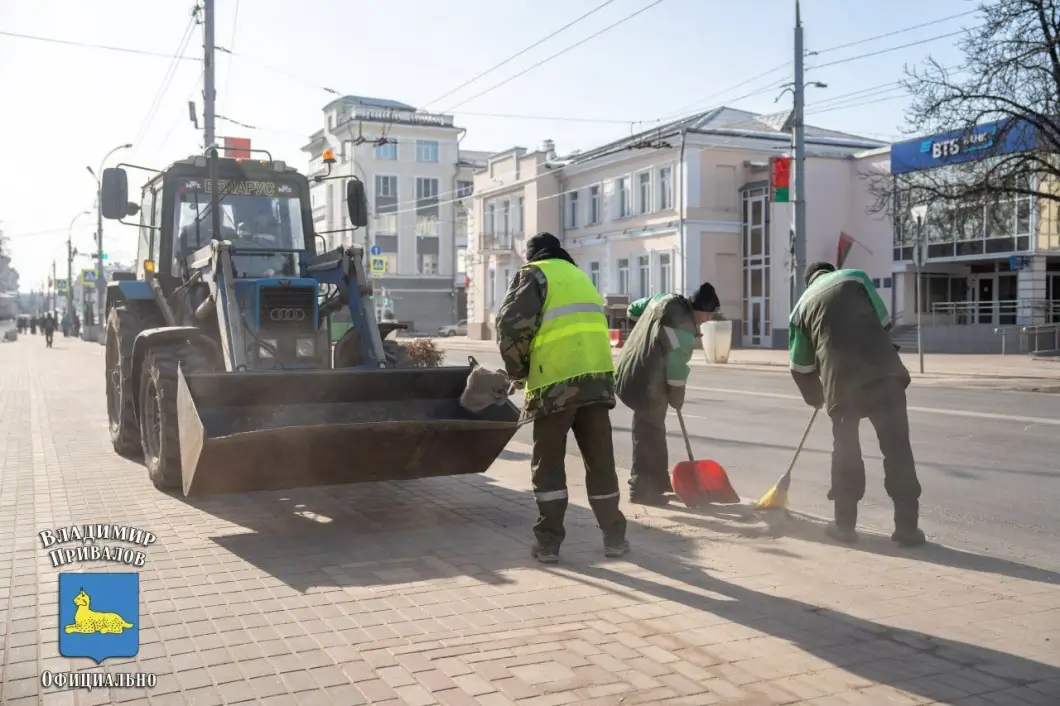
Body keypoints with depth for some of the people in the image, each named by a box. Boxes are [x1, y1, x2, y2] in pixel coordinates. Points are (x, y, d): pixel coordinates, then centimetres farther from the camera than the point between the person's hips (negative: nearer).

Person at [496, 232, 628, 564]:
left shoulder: (534, 274, 6)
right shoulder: (580, 277, 26)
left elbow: (512, 325, -8)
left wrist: (517, 370, 7)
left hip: (555, 382, -5)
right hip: (596, 378, 5)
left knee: (548, 466, 7)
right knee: (600, 462, 14)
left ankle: (548, 542, 8)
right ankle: (614, 537, 21)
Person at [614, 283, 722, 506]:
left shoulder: (665, 300, 3)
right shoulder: (683, 329, -23)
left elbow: (634, 309, 19)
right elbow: (676, 367, -17)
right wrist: (677, 397, -3)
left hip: (633, 374, 10)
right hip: (646, 384, -10)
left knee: (653, 431, 19)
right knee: (649, 435, 0)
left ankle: (659, 481, 30)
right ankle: (640, 489, 7)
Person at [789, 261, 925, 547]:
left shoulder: (801, 306, 22)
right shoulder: (855, 277, 18)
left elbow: (800, 366, 23)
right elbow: (883, 320, 14)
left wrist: (816, 398, 38)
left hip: (840, 379, 2)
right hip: (884, 371, -1)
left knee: (845, 447, 17)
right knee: (897, 446, 4)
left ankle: (845, 523, 19)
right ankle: (907, 526, 5)